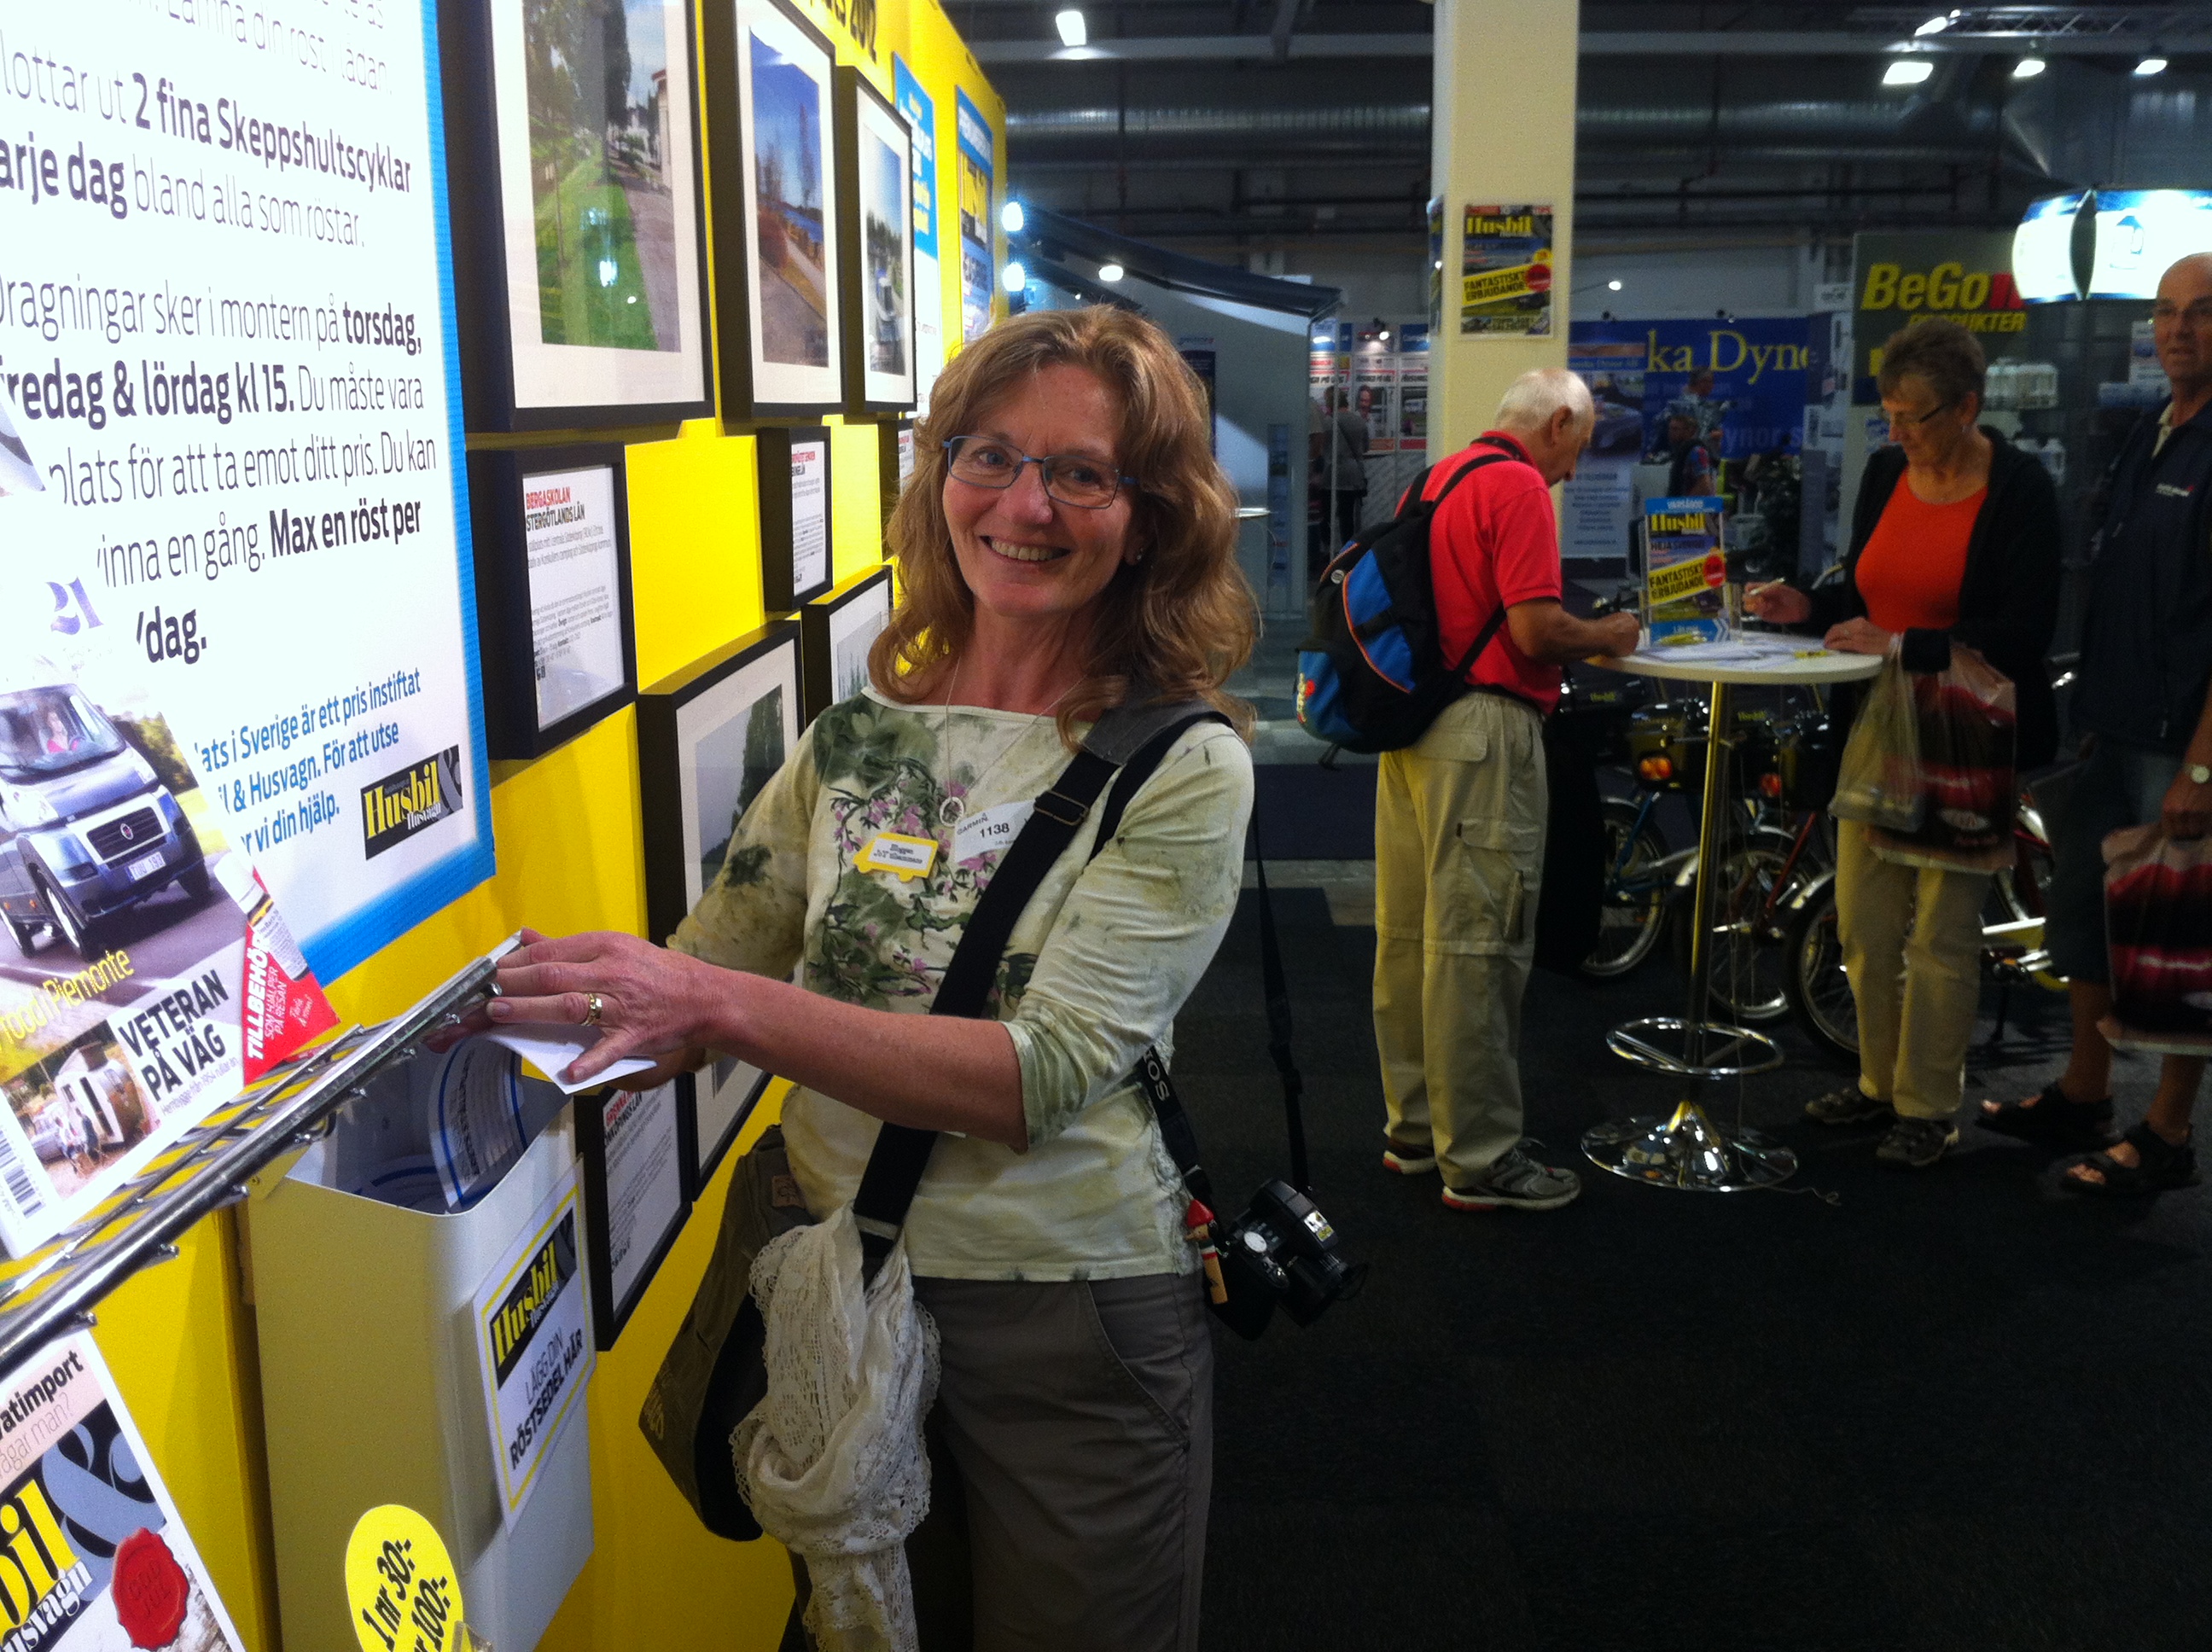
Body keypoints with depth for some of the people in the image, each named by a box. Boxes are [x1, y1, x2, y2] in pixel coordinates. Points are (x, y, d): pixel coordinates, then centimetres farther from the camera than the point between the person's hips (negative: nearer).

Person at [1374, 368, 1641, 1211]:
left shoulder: (1436, 478, 17)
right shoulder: (1519, 487, -10)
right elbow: (1535, 629, -18)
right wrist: (1607, 637, 2)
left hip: (1413, 724, 9)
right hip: (1482, 729, -9)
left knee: (1409, 932, 13)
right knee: (1478, 942, -3)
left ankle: (1414, 1126, 26)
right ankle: (1479, 1157, 5)